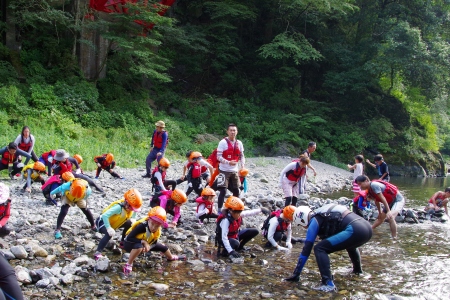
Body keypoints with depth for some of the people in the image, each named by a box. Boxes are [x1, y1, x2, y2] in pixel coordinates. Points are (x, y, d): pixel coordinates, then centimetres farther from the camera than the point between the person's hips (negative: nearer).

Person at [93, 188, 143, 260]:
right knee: (110, 234, -35)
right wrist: (109, 228, -44)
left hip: (114, 222, 8)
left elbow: (132, 217, 3)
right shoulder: (119, 207, -37)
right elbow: (105, 215, -42)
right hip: (103, 221, -8)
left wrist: (132, 221, -19)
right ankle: (97, 252, -33)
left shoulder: (131, 207, -13)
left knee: (129, 224, -2)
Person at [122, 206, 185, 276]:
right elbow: (129, 238, -36)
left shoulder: (158, 231, -16)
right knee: (139, 246, -43)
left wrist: (148, 246, -25)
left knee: (162, 247, 14)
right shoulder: (142, 226, -38)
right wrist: (143, 242, -36)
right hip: (129, 244, -7)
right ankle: (128, 264, -22)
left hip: (144, 244, 7)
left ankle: (171, 257, 47)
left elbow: (154, 242, -4)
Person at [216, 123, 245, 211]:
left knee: (236, 191, 10)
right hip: (224, 171, -5)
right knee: (223, 191, -7)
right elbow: (219, 157, -13)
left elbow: (241, 156, 13)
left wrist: (242, 166, -4)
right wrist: (228, 162, -27)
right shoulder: (223, 142, -10)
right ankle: (219, 211, 0)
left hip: (234, 171, 5)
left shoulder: (239, 143, 5)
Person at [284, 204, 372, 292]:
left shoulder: (314, 221, 2)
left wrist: (296, 274, 4)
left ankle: (328, 284, -17)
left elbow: (306, 249, 0)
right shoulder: (322, 214, 26)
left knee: (319, 248, -8)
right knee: (350, 243, 42)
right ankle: (357, 269, 60)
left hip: (355, 231, -10)